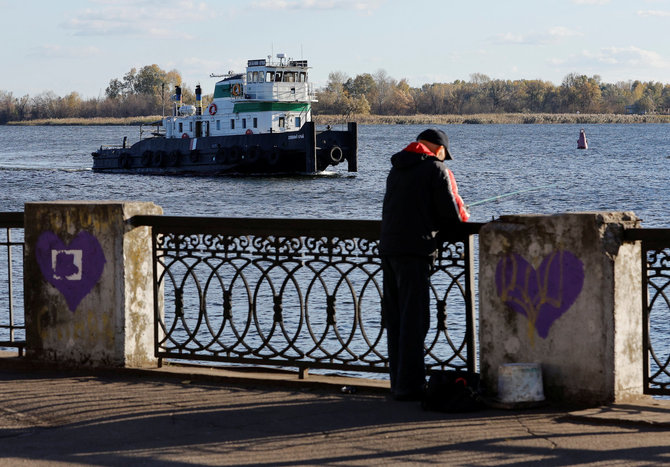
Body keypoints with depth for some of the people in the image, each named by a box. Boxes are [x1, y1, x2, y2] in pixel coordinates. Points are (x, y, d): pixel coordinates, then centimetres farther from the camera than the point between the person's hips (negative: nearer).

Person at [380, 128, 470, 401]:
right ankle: (409, 385, -5)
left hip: (387, 248, 7)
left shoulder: (397, 169, 20)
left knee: (395, 318, 11)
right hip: (414, 250, -7)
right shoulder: (436, 169, -3)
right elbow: (453, 216, -6)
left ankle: (399, 382, 16)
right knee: (413, 319, -5)